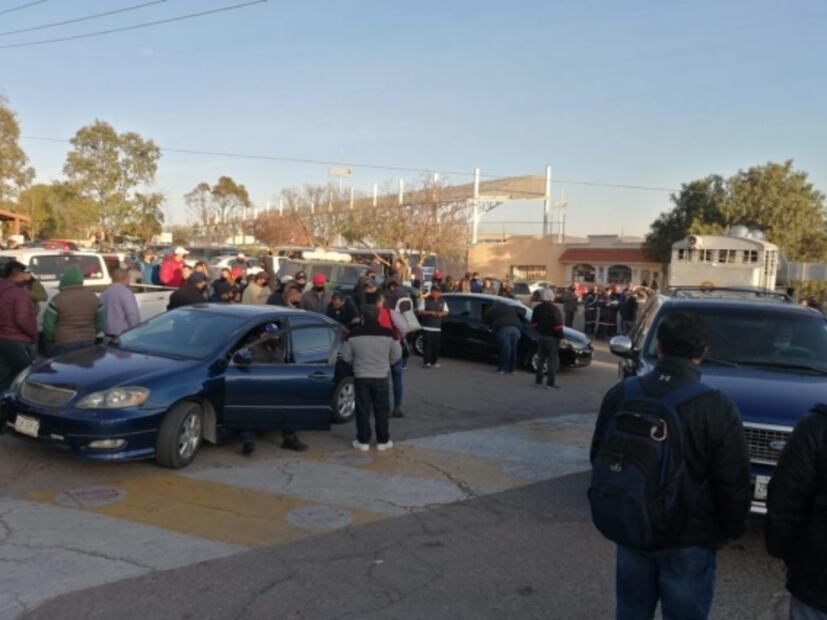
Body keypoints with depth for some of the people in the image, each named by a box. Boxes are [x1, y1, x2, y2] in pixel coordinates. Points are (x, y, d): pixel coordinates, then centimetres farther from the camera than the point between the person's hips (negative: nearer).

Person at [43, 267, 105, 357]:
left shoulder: (58, 299, -9)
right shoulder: (93, 298, 4)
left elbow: (48, 325, -7)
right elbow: (100, 324, 8)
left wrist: (50, 341, 10)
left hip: (64, 345, -4)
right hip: (88, 343, 5)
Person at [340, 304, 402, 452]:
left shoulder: (354, 334, -7)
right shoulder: (387, 334, -7)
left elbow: (346, 357, 1)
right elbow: (396, 355, 1)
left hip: (361, 377, 0)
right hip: (381, 377, 0)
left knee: (362, 409, 9)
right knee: (382, 410, 10)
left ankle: (363, 441, 13)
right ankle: (383, 441, 15)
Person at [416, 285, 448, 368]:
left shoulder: (442, 301, 13)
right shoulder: (425, 300, 0)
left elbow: (446, 312, 13)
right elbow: (420, 311, -3)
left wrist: (441, 313, -10)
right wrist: (430, 312, -15)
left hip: (437, 328, 4)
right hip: (427, 327, -4)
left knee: (436, 346, 2)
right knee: (427, 345, -9)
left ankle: (434, 362, 11)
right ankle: (427, 362, -8)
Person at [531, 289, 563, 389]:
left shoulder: (537, 309, 4)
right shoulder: (554, 309, -16)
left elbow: (534, 323, 9)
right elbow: (558, 325, -18)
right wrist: (559, 336, -8)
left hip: (541, 336, 6)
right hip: (552, 338, -6)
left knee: (540, 359, 14)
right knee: (552, 360, 1)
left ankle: (538, 381, 16)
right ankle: (550, 382, -1)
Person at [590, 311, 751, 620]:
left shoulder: (621, 394, -7)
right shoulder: (718, 410, -20)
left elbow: (599, 457, 4)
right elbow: (734, 485, -12)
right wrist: (732, 530, 7)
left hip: (630, 530, 4)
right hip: (687, 541, -4)